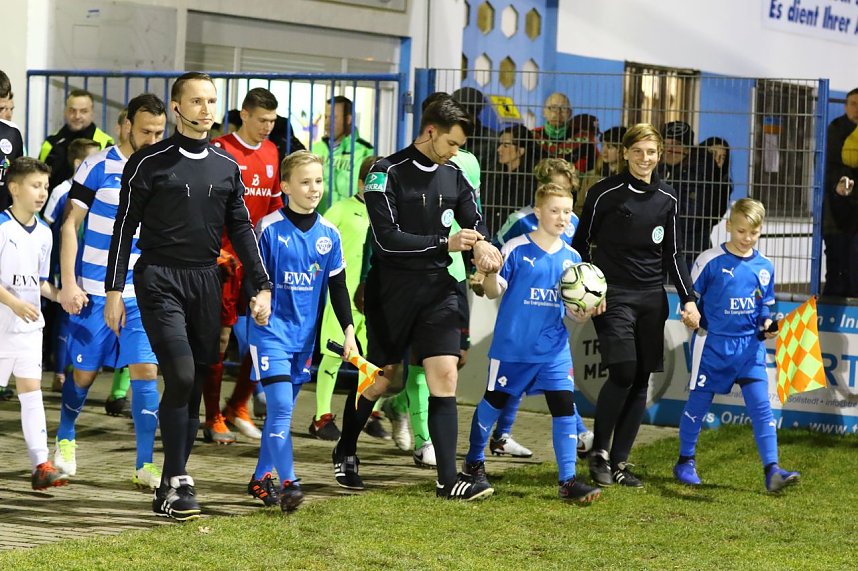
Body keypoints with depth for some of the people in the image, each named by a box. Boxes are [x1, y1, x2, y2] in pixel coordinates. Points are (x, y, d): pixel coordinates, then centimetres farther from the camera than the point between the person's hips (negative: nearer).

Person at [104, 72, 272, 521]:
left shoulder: (227, 167, 12)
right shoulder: (149, 163, -2)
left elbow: (241, 230, 16)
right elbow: (124, 227, -1)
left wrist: (261, 287, 8)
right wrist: (114, 290, -5)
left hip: (206, 282, 5)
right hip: (160, 281, -5)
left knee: (195, 384, 4)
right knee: (180, 375, -18)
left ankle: (170, 489, 11)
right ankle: (177, 481, -9)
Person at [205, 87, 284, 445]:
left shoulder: (272, 153, 11)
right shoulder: (220, 151, -7)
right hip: (224, 258, -6)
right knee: (219, 337, -2)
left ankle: (237, 408, 21)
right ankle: (213, 419, 7)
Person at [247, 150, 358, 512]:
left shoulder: (329, 234, 5)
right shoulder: (269, 228, -8)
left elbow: (338, 287, 9)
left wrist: (349, 330, 4)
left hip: (304, 333, 5)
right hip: (271, 330, -5)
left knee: (283, 408, 12)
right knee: (280, 407, -13)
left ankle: (262, 476, 23)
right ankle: (288, 483, -15)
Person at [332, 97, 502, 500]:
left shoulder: (453, 176, 8)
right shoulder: (388, 173, -10)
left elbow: (474, 222, 10)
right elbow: (386, 238, -17)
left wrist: (482, 243, -14)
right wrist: (445, 243, -20)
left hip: (438, 289, 4)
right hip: (392, 290, -4)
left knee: (445, 376, -7)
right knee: (381, 375, 7)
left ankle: (447, 479, -7)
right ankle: (345, 453, 31)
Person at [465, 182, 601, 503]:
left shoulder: (571, 257, 4)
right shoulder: (516, 249, -9)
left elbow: (577, 312, 10)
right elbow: (494, 292, -5)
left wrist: (588, 310, -12)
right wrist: (490, 273, -26)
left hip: (554, 349, 3)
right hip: (512, 344, -3)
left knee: (565, 407, -7)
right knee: (494, 401, 12)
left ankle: (568, 481, -4)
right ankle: (474, 462, 33)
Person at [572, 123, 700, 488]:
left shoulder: (666, 199, 9)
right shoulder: (605, 194, -5)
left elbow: (673, 254, 14)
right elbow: (582, 243, 1)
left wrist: (688, 300, 6)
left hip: (651, 299, 5)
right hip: (613, 295, -5)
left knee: (641, 380, 2)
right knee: (623, 372, -17)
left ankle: (620, 461, 11)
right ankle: (599, 452, 2)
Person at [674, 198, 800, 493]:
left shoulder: (765, 267, 5)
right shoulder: (710, 260, -8)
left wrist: (767, 324, -3)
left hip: (749, 345, 3)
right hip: (713, 344, -3)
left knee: (761, 405, -6)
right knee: (699, 402, 7)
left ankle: (772, 470, -9)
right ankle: (686, 462, 25)